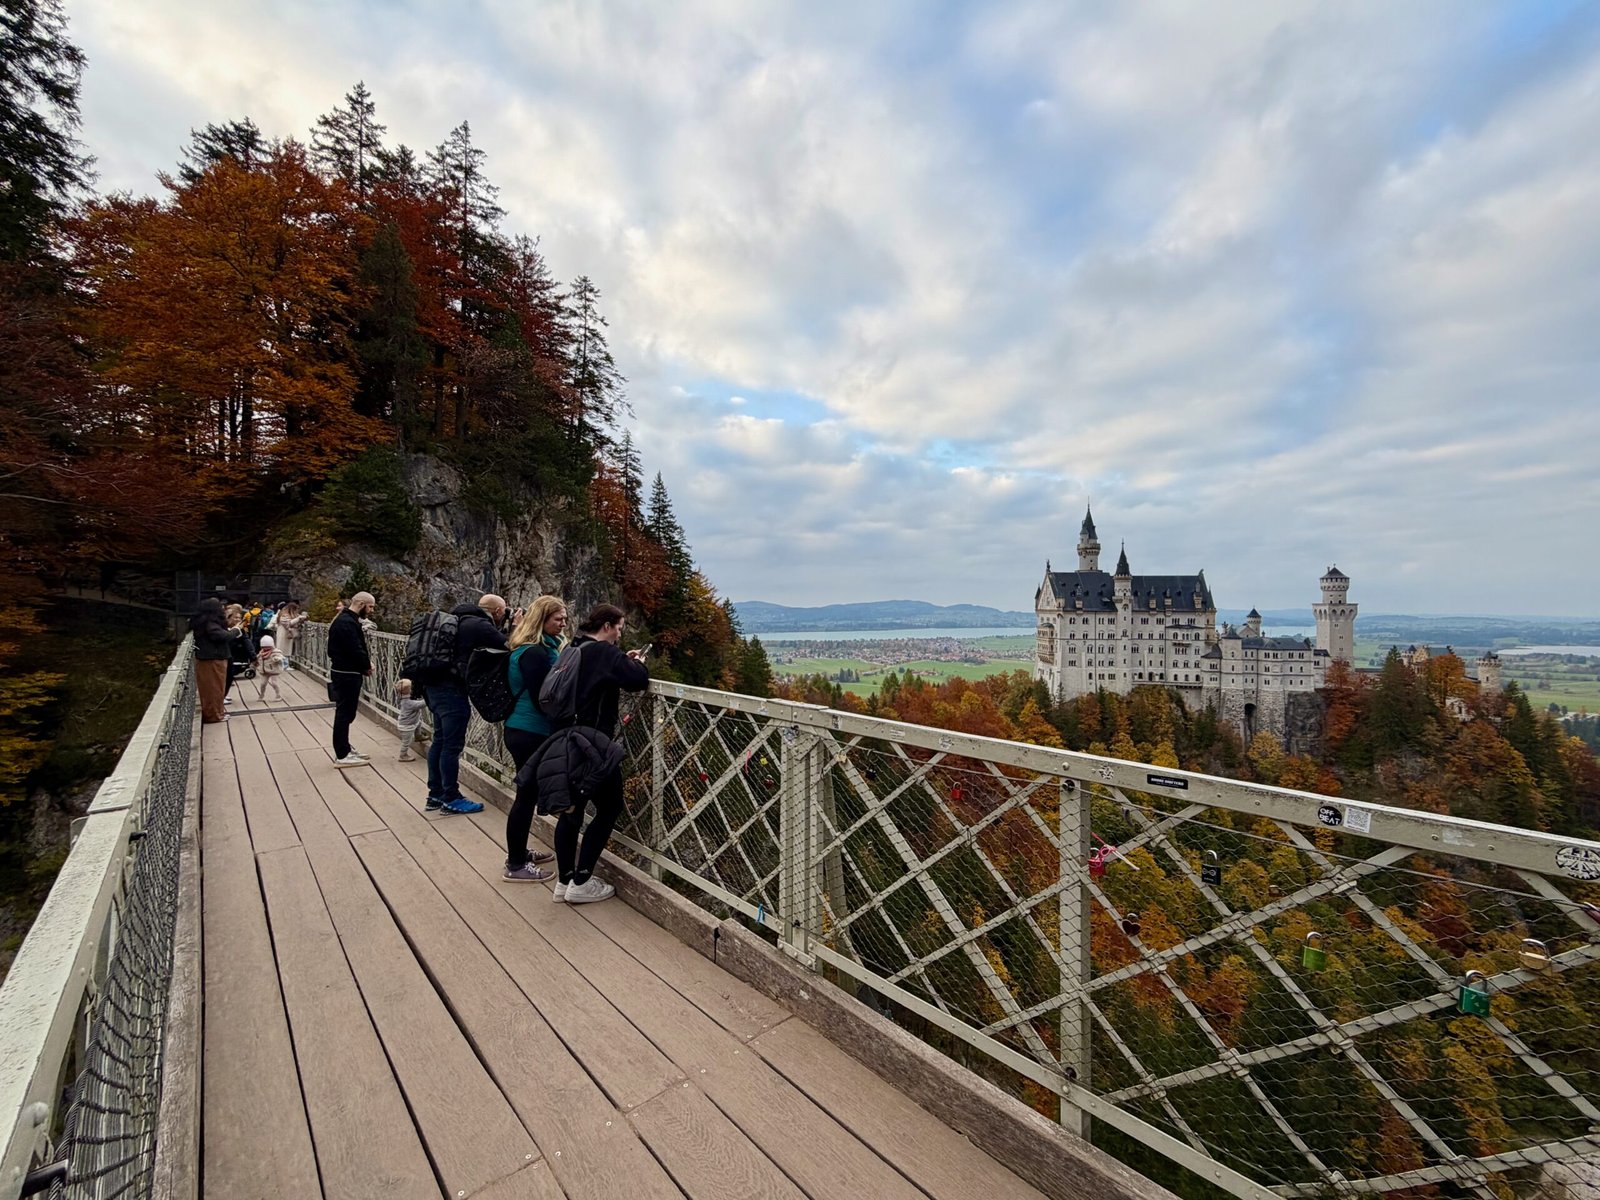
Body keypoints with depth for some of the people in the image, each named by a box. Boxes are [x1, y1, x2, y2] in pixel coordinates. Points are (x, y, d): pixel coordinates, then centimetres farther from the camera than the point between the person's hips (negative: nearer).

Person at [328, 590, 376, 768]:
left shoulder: (349, 620, 14)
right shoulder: (347, 623, -20)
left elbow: (358, 647, 13)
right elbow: (355, 650, -23)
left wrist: (366, 663, -1)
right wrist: (367, 666, -8)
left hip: (347, 673, 10)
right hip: (346, 675, -10)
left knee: (346, 712, 18)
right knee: (344, 713, -3)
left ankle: (345, 748, 29)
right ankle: (342, 756, 5)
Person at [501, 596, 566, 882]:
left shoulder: (541, 647, 11)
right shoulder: (535, 652, -20)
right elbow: (541, 699, -22)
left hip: (524, 729, 10)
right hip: (531, 733, -10)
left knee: (528, 793, 19)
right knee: (527, 794, 0)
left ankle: (520, 854, 33)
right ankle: (515, 866, 14)